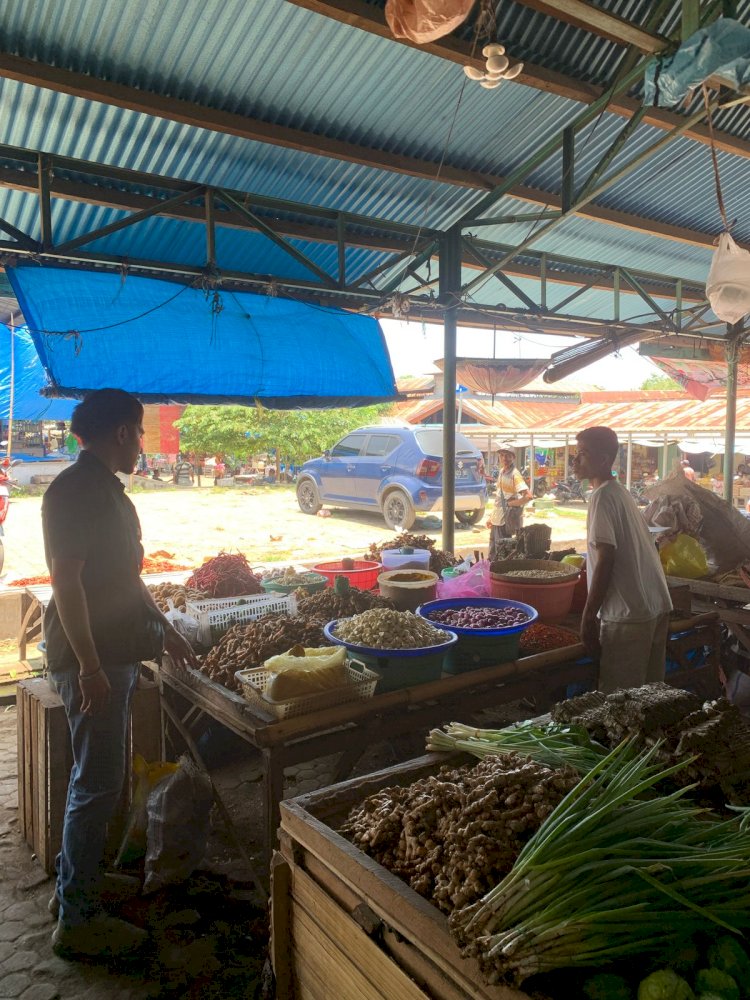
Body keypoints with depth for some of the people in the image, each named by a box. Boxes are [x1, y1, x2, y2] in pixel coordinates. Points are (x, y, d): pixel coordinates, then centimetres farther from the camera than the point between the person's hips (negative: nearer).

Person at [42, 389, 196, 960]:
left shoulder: (108, 489, 14)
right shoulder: (74, 489, -16)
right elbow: (66, 579, -22)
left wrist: (164, 630, 23)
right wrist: (89, 665, -24)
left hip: (118, 654, 10)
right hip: (93, 660, -10)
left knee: (100, 777, 19)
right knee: (99, 784, -2)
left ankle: (76, 882, 36)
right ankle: (78, 920, 13)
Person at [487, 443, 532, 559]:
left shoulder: (514, 474, -17)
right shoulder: (502, 471, 9)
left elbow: (528, 496, -29)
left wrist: (510, 503, -18)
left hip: (505, 521, -9)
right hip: (496, 520, 9)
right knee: (493, 553, 17)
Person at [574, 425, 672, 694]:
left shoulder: (602, 497, -12)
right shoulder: (622, 492, 14)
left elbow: (606, 561, -18)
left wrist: (588, 616, -15)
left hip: (628, 614, -9)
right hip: (658, 606, 9)